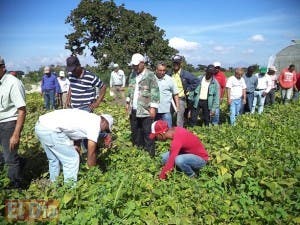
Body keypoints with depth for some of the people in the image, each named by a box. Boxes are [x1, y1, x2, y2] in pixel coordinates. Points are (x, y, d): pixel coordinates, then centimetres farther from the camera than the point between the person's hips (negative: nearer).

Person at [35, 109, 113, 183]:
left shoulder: (88, 117, 21)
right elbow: (91, 154, 2)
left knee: (53, 159, 25)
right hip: (51, 129, -10)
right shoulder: (95, 124, -4)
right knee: (72, 159, 2)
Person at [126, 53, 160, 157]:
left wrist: (153, 107, -16)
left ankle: (150, 152, 13)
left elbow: (155, 92, -13)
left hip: (146, 110, -6)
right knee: (135, 132, 16)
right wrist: (127, 103, 18)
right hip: (133, 110, 7)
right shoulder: (132, 75, 11)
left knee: (147, 132, 1)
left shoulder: (150, 75, -10)